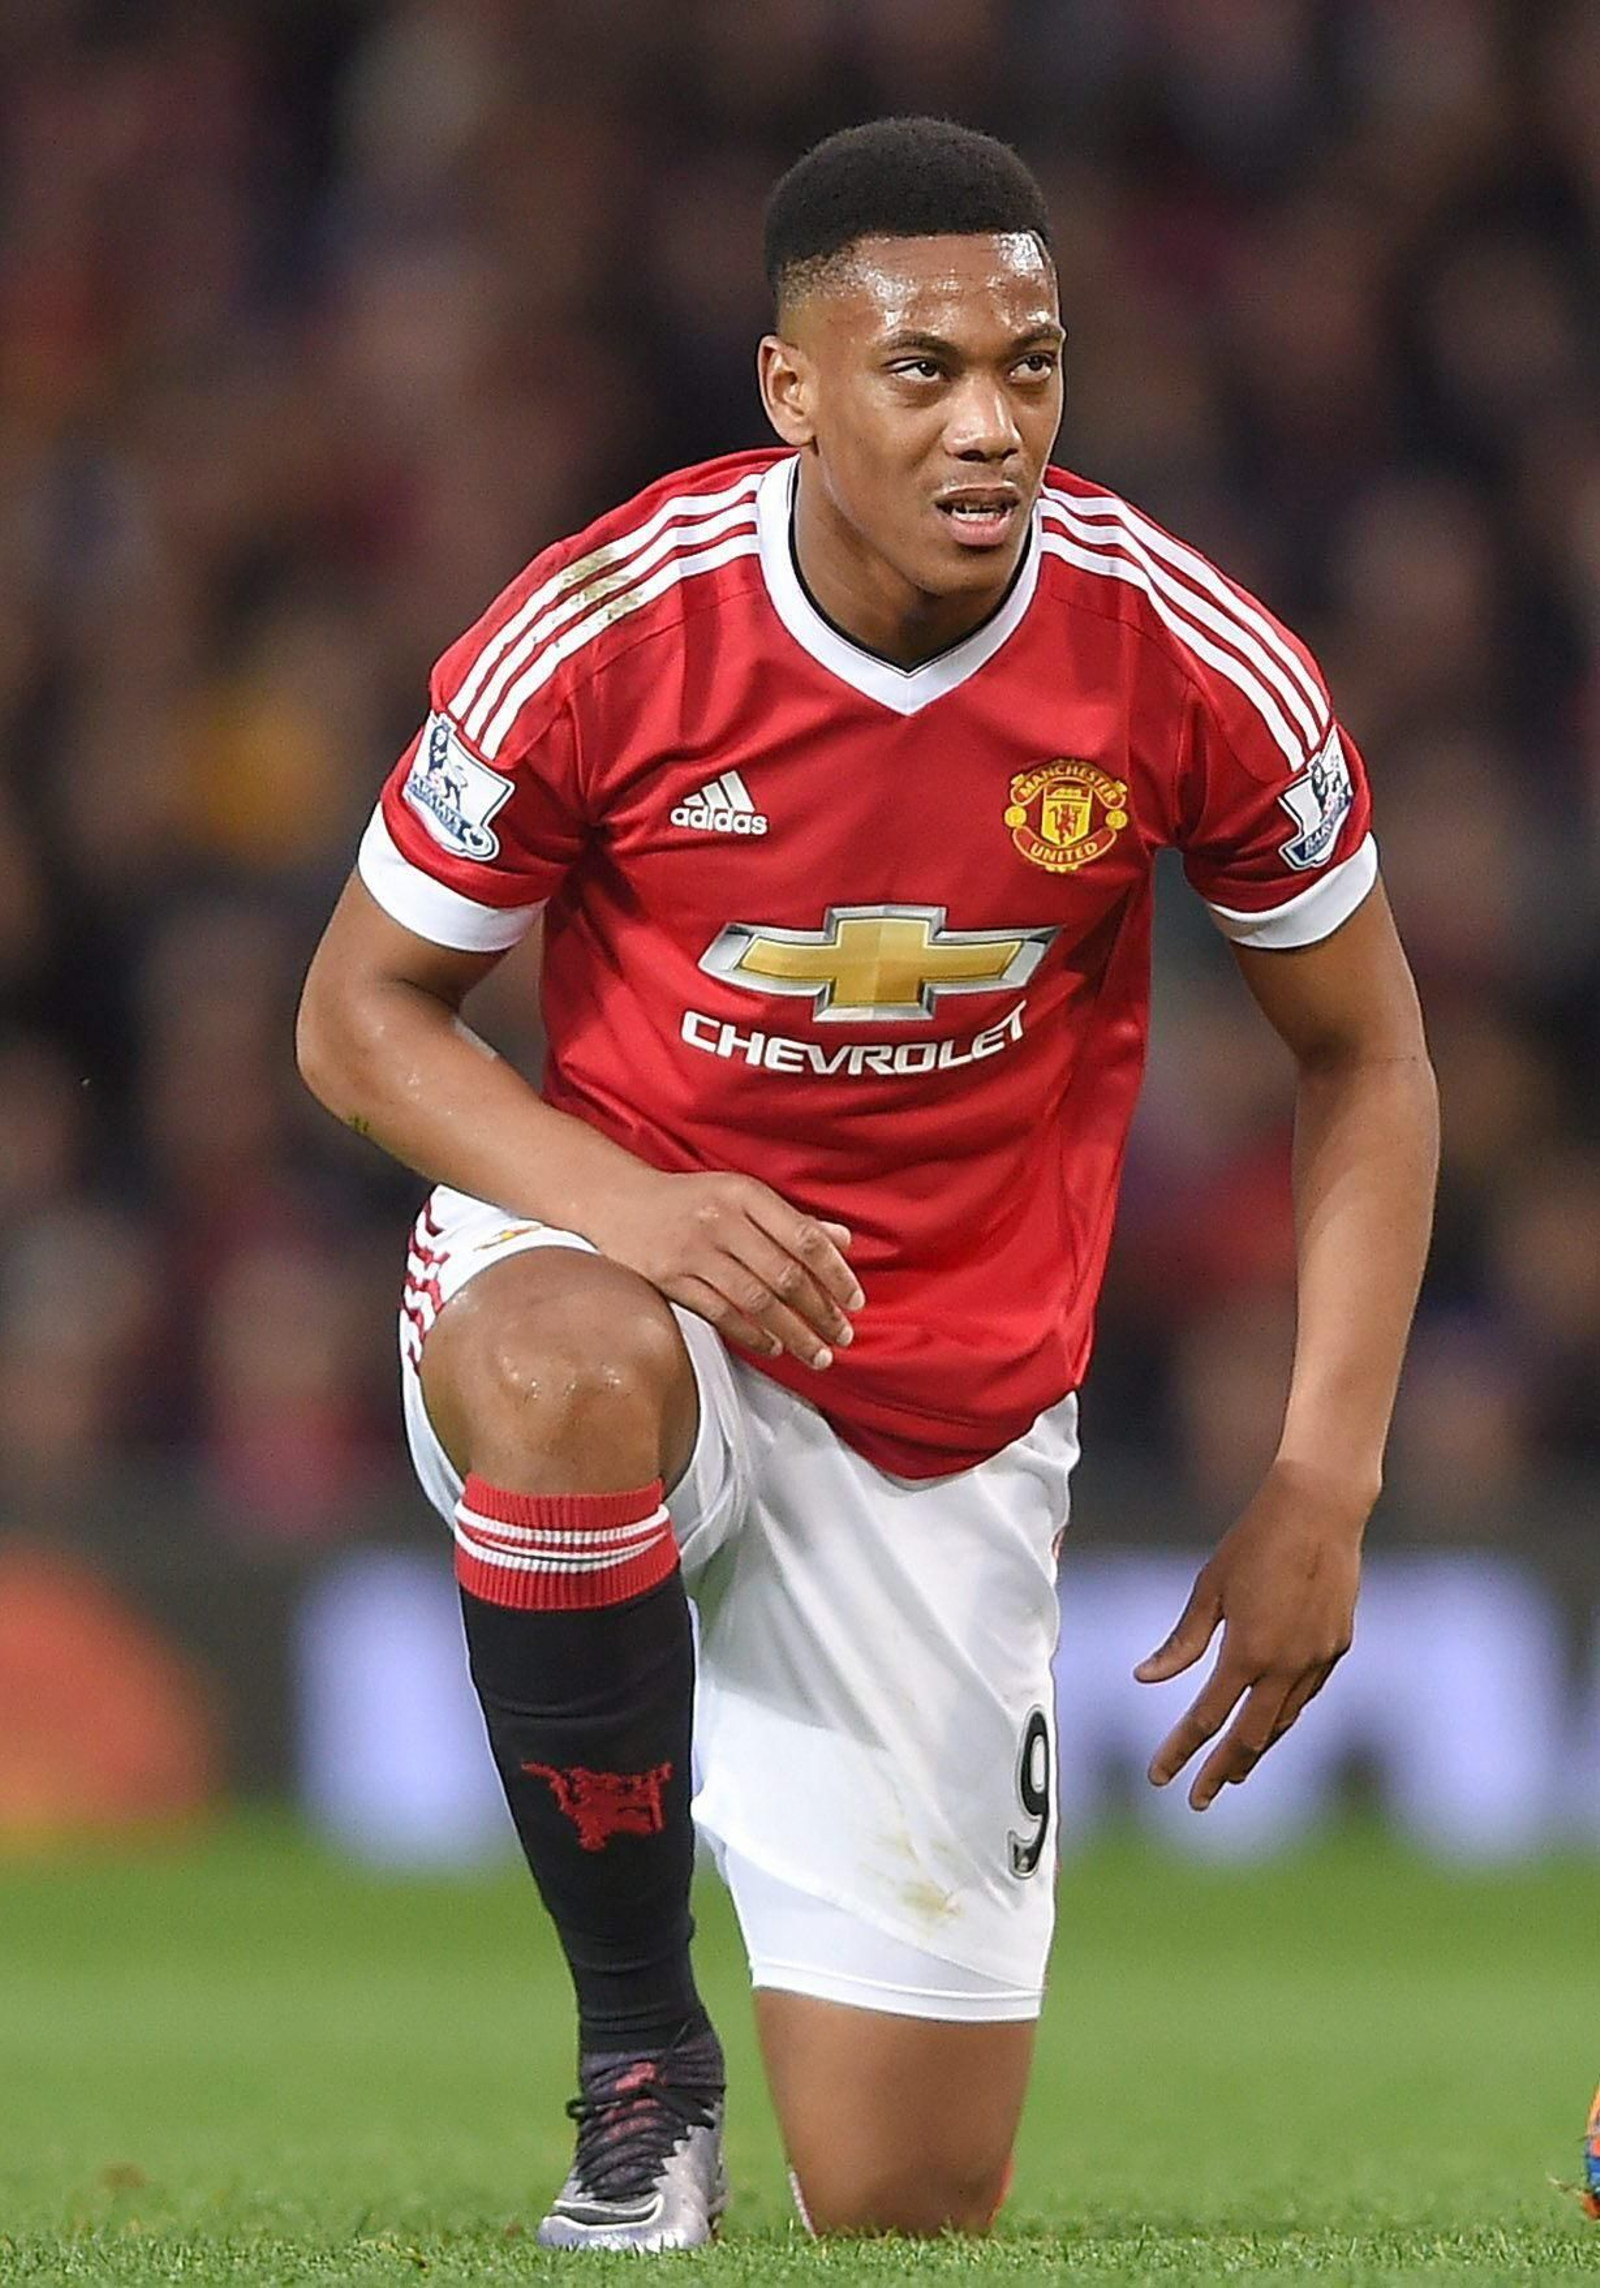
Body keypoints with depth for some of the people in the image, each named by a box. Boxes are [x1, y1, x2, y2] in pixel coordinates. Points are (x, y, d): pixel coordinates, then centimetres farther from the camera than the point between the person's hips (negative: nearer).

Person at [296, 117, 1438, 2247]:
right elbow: (362, 1013, -6)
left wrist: (1322, 1493, -8)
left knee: (906, 2207, -3)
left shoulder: (1196, 669, -14)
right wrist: (625, 1203, -26)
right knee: (565, 1384, -42)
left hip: (953, 1409, 1)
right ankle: (638, 2054, -20)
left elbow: (1363, 1059, 1)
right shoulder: (607, 631, -18)